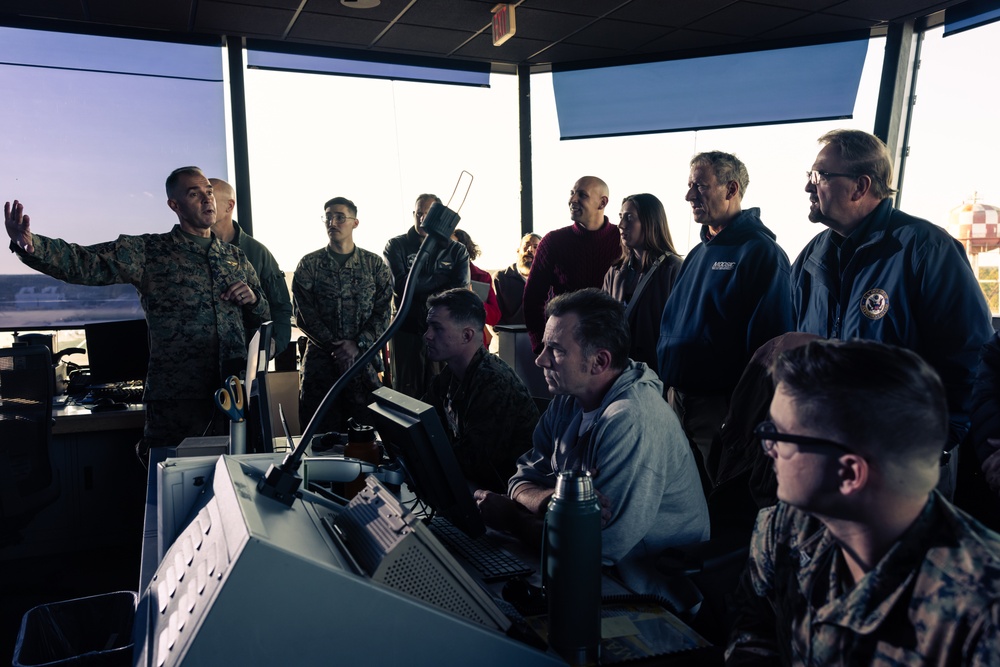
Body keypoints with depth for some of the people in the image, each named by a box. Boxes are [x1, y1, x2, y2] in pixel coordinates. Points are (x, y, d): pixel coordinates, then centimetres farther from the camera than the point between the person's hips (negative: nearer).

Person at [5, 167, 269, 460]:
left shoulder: (236, 257, 15)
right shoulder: (149, 252, 2)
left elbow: (265, 319, 20)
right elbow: (84, 262, -13)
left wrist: (253, 299, -2)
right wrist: (29, 244, -30)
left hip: (234, 394, 3)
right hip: (176, 399, -3)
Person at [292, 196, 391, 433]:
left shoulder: (375, 264, 8)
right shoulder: (309, 265, 6)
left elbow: (383, 312, 1)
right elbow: (303, 313, -2)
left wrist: (358, 345, -12)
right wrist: (335, 347, -11)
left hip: (365, 359, 1)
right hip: (320, 361, 0)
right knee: (322, 433, 2)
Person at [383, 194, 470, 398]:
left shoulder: (457, 251, 7)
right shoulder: (396, 246, 5)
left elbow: (459, 290, -8)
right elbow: (400, 285, -11)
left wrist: (419, 286, -12)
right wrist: (443, 278, -7)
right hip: (406, 332, 0)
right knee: (406, 393, 6)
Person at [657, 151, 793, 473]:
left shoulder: (760, 252, -12)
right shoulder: (699, 253, 14)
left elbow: (768, 340, -17)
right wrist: (668, 386, 14)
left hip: (721, 407, -8)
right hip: (678, 398, 8)